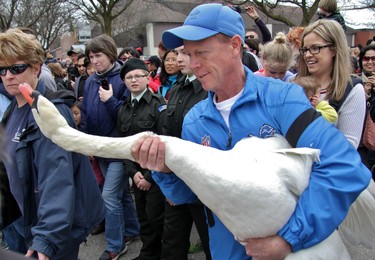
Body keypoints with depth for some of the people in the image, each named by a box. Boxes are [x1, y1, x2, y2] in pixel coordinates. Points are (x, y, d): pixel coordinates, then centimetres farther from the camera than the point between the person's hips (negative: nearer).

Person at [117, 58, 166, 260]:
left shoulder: (158, 105, -8)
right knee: (143, 216, 11)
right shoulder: (123, 109, 10)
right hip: (136, 173, 5)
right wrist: (133, 172, -3)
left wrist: (150, 175, -14)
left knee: (156, 216, -1)